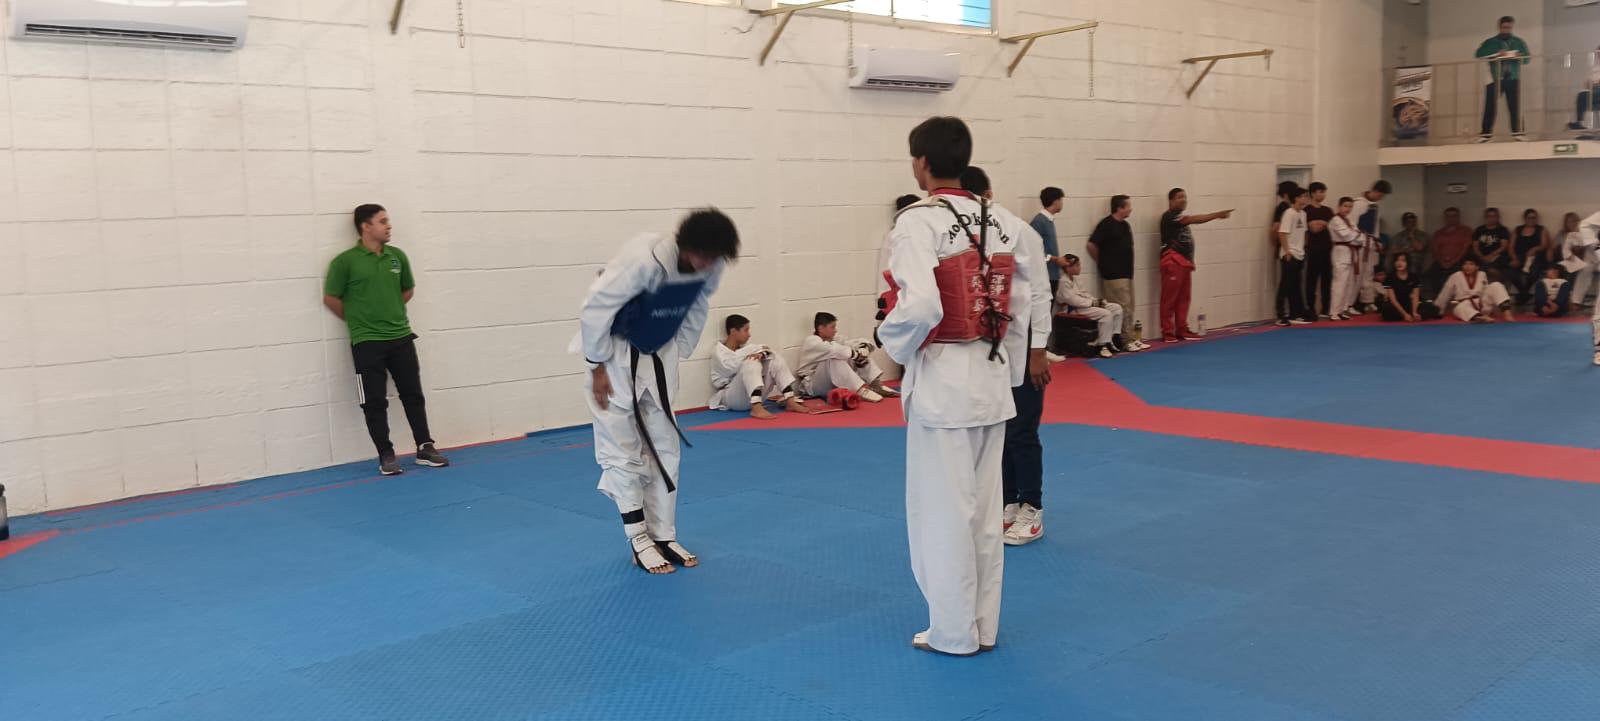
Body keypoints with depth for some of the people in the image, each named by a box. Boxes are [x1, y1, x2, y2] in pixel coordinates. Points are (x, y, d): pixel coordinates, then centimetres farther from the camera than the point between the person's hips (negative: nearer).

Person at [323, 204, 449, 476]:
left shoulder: (398, 256, 4)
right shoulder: (346, 261, -10)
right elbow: (330, 298, -4)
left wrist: (389, 312, 11)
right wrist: (358, 320, 4)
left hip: (401, 337, 4)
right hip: (367, 342, -4)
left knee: (413, 395, 8)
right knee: (375, 402, 1)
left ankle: (425, 448, 16)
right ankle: (386, 456, 10)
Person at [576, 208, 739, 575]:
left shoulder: (711, 267, -16)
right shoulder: (644, 259, -34)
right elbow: (595, 309, -27)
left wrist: (677, 357, 4)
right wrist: (598, 367, -19)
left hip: (658, 357, 6)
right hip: (617, 354, -6)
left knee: (664, 450, 8)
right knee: (622, 449, -3)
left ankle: (664, 538, 17)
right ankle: (640, 541, 8)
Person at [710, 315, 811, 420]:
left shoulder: (744, 348, 13)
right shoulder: (719, 352, -9)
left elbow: (767, 350, 1)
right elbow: (732, 366, -27)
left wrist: (761, 353, -24)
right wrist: (757, 350, -15)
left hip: (754, 397, 7)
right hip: (732, 399, -7)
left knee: (775, 359, -3)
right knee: (751, 362, -29)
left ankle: (790, 402, -12)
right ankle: (757, 409, -44)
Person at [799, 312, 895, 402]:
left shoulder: (831, 341, 10)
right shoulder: (811, 342, -16)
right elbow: (836, 351, -34)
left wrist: (866, 346, -20)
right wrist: (858, 354, -27)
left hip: (834, 384, 8)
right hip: (813, 385, -8)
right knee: (835, 358, -36)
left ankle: (877, 384, -11)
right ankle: (861, 390, -37)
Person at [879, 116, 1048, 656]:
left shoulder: (918, 223, -16)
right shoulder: (1003, 222, 5)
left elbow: (921, 307, -27)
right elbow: (1037, 292, 14)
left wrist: (896, 346, -9)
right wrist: (1032, 350, 24)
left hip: (942, 378, -7)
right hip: (992, 374, 7)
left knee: (943, 507, 6)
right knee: (985, 504, 16)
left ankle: (955, 632, 17)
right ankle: (984, 625, 28)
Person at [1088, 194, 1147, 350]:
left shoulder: (1125, 225, 12)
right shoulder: (1107, 224, -13)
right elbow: (1092, 245, -16)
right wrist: (1102, 262, -4)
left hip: (1126, 272, 9)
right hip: (1113, 275, -9)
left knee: (1128, 307, 12)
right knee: (1122, 307, -8)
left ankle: (1130, 339, 18)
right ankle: (1125, 340, -3)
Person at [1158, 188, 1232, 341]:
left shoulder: (1181, 218, 22)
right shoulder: (1169, 216, -10)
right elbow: (1194, 220, -23)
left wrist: (1189, 262, 20)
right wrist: (1216, 215, -28)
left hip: (1184, 263, 10)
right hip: (1172, 262, -10)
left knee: (1183, 299, 10)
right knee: (1169, 299, -8)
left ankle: (1182, 330, 16)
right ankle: (1167, 333, -6)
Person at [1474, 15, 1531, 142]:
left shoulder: (1519, 42, 15)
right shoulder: (1490, 42, 11)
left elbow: (1526, 59, 10)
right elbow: (1478, 54, -5)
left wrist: (1518, 56, -13)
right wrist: (1496, 55, -18)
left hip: (1513, 79, 1)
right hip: (1495, 79, -1)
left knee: (1515, 107, -6)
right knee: (1490, 107, -7)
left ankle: (1518, 133, -8)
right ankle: (1485, 134, -7)